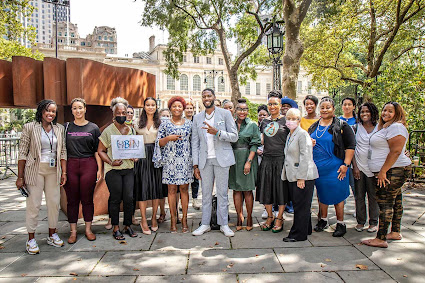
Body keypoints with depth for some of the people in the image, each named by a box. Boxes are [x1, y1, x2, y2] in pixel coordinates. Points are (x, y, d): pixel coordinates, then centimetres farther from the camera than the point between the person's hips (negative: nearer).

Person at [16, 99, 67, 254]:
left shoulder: (59, 129, 9)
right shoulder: (30, 127, -2)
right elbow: (23, 153, -3)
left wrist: (64, 172, 4)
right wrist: (20, 177, -6)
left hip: (53, 170, 4)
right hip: (35, 170, -4)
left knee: (54, 202, 7)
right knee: (33, 204, -1)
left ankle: (52, 235, 22)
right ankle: (31, 239, 13)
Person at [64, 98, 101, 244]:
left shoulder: (93, 128, 6)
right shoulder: (66, 127, 9)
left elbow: (97, 150, 4)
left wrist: (100, 169, -2)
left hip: (89, 165, -1)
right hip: (70, 165, 1)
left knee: (87, 199, 5)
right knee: (72, 199, 6)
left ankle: (88, 229, 18)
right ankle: (73, 231, 17)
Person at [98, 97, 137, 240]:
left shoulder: (131, 130, 12)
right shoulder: (108, 130, 1)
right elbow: (100, 151, 1)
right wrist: (111, 162, -13)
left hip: (129, 168, 3)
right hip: (113, 169, -3)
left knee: (129, 198, 0)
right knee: (115, 199, 2)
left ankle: (128, 226, 17)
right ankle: (115, 228, 16)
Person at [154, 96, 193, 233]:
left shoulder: (189, 123, 10)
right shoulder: (165, 124, 7)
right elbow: (159, 142, 5)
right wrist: (168, 138, -13)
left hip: (185, 160, 1)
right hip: (170, 160, -1)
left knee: (184, 189, 3)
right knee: (172, 189, 1)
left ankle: (184, 220, 11)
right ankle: (173, 220, 10)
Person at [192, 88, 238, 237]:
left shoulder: (225, 113, 2)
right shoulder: (197, 118, 11)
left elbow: (234, 136, -3)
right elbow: (195, 143, 10)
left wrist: (217, 132, -18)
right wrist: (195, 164, 5)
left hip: (221, 158, -2)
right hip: (205, 160, 3)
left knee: (222, 192, 3)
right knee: (206, 193, 8)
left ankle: (224, 224, 15)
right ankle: (205, 224, 19)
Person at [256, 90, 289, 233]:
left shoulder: (286, 121, 1)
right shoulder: (264, 122, 13)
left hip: (281, 159, -4)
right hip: (267, 160, 4)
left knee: (281, 188, 2)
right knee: (266, 188, 7)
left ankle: (279, 218, 17)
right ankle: (270, 216, 24)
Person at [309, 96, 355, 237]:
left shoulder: (341, 126, -4)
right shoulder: (314, 127, 11)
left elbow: (350, 146, -7)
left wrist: (346, 164, -14)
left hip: (335, 167, -4)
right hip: (317, 167, 5)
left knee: (337, 195, 2)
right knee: (321, 194, 14)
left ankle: (340, 224, 16)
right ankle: (323, 220, 29)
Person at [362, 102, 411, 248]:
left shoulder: (396, 127, -12)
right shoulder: (384, 127, 20)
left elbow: (396, 151, -21)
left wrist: (383, 171, -21)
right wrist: (381, 171, 18)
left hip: (392, 170, -10)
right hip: (386, 171, 10)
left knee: (385, 203, -9)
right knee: (395, 201, 16)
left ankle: (381, 239, -6)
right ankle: (395, 232, 27)